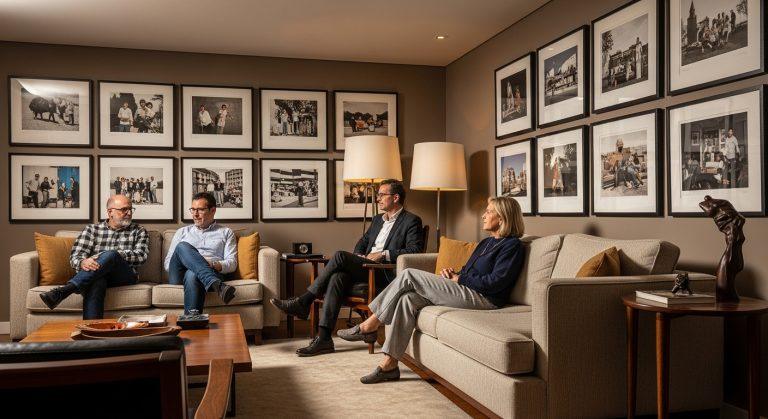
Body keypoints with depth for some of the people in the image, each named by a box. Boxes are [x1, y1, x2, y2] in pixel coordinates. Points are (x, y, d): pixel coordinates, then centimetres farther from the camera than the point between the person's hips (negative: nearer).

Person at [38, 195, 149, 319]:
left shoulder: (139, 231, 18)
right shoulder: (92, 229, 19)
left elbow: (141, 255, 0)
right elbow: (75, 256, 7)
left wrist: (110, 255, -13)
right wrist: (83, 263, -20)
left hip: (125, 276, 0)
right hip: (97, 276, 1)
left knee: (110, 255, -34)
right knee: (96, 283, -39)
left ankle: (64, 290, -43)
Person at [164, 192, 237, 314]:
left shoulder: (226, 232, 21)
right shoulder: (182, 232, 28)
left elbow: (232, 263, 8)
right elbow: (167, 262, 20)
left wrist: (213, 265, -14)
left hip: (212, 274, -2)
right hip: (179, 275, 2)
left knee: (192, 275, -39)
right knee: (183, 246, -30)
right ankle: (217, 285, -48)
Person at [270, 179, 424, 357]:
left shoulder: (411, 221, 3)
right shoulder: (378, 219, 27)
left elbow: (415, 250, -10)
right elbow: (363, 241, 30)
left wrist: (383, 254, -14)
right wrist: (358, 256, 7)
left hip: (385, 274, -7)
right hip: (365, 268, 7)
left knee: (340, 256, -25)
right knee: (338, 277, -27)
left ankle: (304, 302, -15)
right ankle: (323, 338, -30)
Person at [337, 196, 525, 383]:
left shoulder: (513, 246, -4)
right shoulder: (486, 242, 24)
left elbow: (495, 282, -15)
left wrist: (459, 279, -7)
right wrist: (453, 274, 4)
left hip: (482, 299, -9)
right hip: (464, 292, 9)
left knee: (409, 275, -14)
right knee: (408, 298, -14)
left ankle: (369, 326, -5)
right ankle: (389, 364, -14)